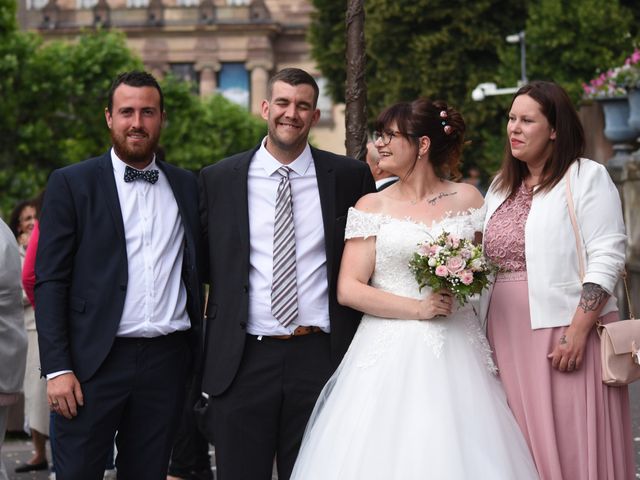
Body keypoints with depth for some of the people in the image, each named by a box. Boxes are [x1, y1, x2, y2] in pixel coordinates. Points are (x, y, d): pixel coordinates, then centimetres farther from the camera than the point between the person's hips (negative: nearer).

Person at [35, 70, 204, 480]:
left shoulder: (187, 186, 12)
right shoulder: (71, 184, 1)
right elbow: (50, 281, -3)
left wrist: (199, 356, 8)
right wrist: (57, 369, -11)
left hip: (167, 361, 3)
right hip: (96, 362, -3)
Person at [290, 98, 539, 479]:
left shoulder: (467, 198, 8)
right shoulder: (372, 206, 4)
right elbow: (349, 289, -3)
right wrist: (419, 308, -11)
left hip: (457, 350, 1)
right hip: (391, 355, -1)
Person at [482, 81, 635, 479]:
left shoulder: (588, 178, -3)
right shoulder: (501, 187, 17)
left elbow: (606, 260, -11)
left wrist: (578, 332, -18)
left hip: (565, 331, -6)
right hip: (509, 336, 6)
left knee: (572, 441, -3)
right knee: (524, 443, 6)